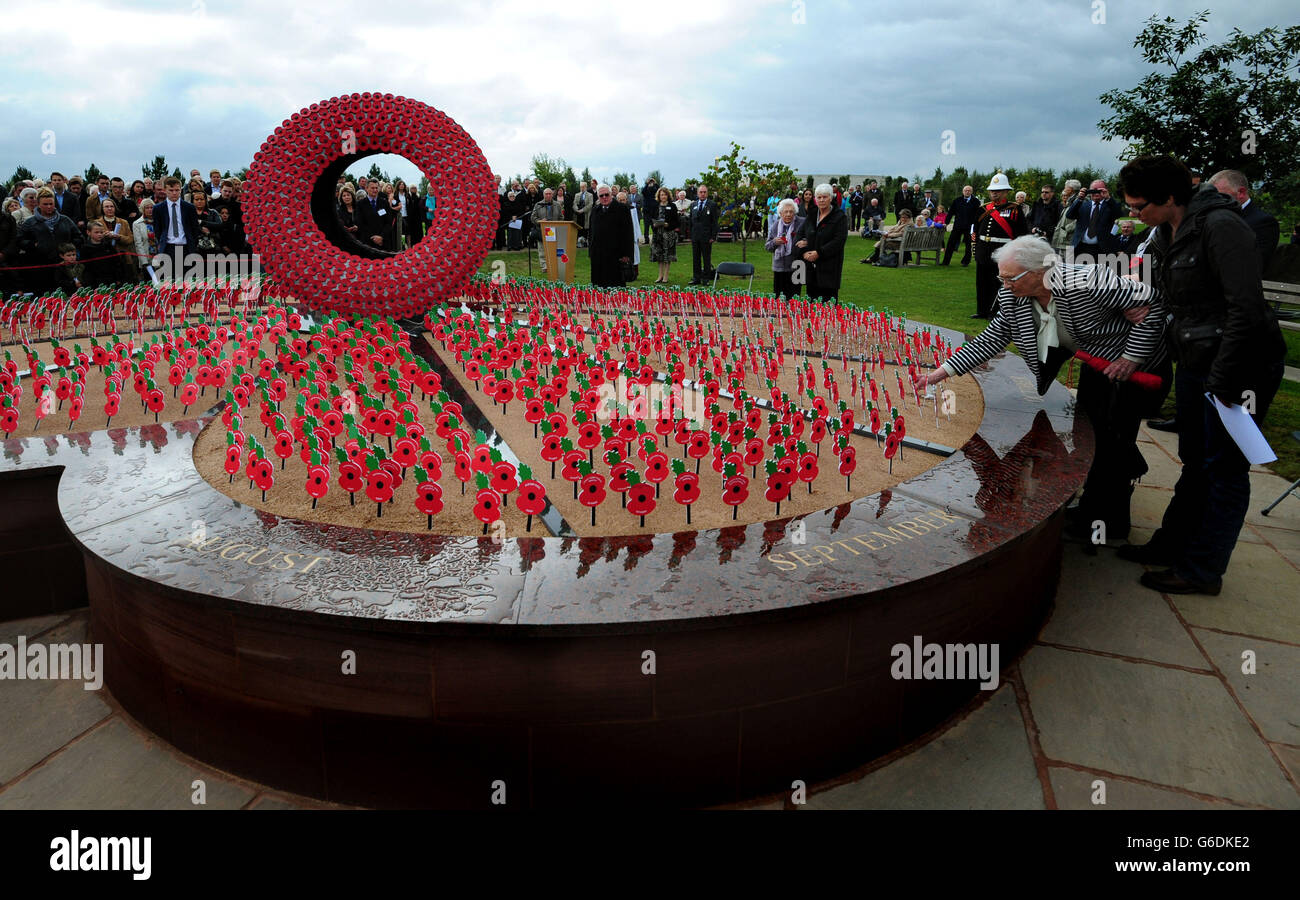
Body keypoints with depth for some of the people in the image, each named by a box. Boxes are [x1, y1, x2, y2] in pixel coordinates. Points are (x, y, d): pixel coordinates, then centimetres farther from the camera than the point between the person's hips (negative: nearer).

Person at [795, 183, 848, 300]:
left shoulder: (840, 217, -3)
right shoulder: (811, 217, 14)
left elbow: (839, 240, -12)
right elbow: (799, 235, 12)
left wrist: (819, 253, -18)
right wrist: (803, 252, -8)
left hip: (830, 267, -5)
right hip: (810, 266, 5)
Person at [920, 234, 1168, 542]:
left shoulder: (1086, 283, -36)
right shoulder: (1014, 297, -15)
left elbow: (1150, 300, -28)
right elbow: (992, 340, -8)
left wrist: (1132, 357, -25)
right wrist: (942, 372, -15)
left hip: (1136, 366, -7)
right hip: (1096, 363, 7)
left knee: (1112, 438, -5)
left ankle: (1108, 520, 10)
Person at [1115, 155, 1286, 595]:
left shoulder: (1220, 227, -19)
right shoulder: (1166, 235, 8)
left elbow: (1247, 310, -23)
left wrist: (1222, 380, -22)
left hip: (1240, 366, -9)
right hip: (1196, 363, 9)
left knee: (1224, 469, 2)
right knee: (1195, 463, 18)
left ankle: (1203, 570, 12)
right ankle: (1171, 545, 30)